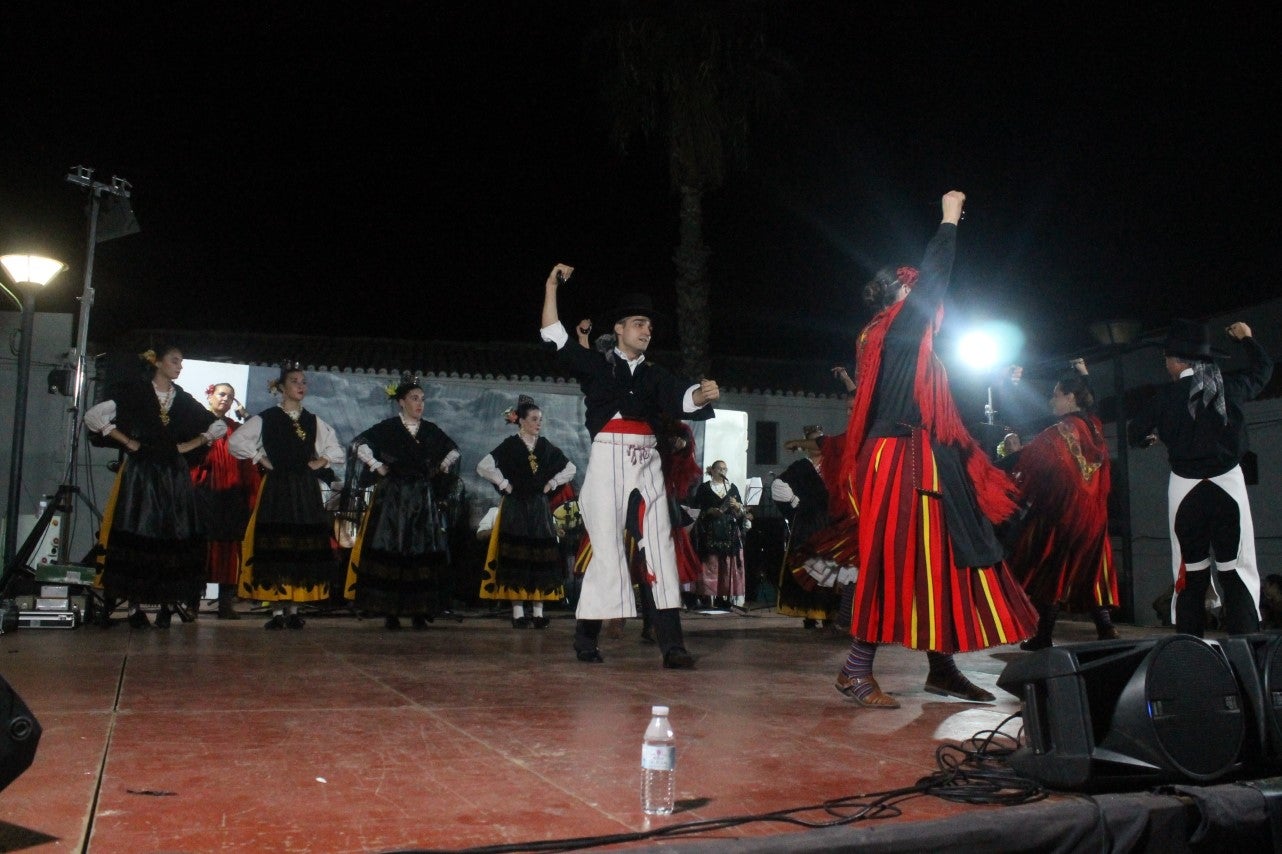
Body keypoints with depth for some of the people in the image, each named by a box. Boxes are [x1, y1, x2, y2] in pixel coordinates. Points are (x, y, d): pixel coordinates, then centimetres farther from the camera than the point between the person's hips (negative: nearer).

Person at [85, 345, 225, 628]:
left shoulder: (184, 400, 11)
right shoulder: (134, 392, 1)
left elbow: (219, 427, 18)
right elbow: (93, 416, -3)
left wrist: (189, 446, 6)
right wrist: (127, 442, -6)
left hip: (174, 476, 3)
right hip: (140, 474, -3)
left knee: (175, 539, -1)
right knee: (136, 538, -5)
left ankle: (169, 602, 6)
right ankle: (134, 605, 0)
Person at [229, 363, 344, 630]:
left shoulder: (314, 421, 13)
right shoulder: (266, 418, 2)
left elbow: (336, 450, 21)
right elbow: (235, 441, -3)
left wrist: (320, 462, 6)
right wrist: (261, 459, -6)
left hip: (306, 491, 3)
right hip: (276, 489, -3)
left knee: (303, 548, 0)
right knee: (275, 547, -5)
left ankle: (293, 609, 6)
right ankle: (277, 610, -1)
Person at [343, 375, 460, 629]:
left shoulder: (431, 430, 10)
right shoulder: (387, 427, -2)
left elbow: (453, 450, 24)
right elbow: (359, 443, -4)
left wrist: (441, 468, 13)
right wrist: (377, 467, -5)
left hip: (424, 500, 4)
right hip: (393, 499, -3)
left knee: (423, 555, 1)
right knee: (391, 554, -5)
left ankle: (419, 611, 6)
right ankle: (390, 612, -1)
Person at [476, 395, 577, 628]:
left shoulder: (546, 447, 8)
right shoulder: (510, 445, -4)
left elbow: (570, 469, 18)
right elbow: (483, 466, -12)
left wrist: (552, 483, 6)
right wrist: (504, 484, -10)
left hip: (540, 508, 4)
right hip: (516, 508, -4)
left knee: (542, 558, 2)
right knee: (517, 558, -4)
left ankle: (538, 612, 7)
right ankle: (518, 613, -2)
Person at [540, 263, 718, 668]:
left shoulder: (654, 375, 18)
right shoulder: (596, 364, 11)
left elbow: (679, 398, 1)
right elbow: (554, 336, 7)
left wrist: (701, 395, -21)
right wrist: (551, 286, 3)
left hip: (648, 464, 4)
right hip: (608, 459, -3)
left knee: (658, 549, -3)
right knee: (606, 548, -6)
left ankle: (671, 644, -5)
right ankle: (586, 639, 7)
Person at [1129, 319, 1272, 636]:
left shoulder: (1168, 396, -4)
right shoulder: (1230, 385, 1)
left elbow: (1137, 433, 4)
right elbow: (1263, 368, 20)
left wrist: (1151, 437, 27)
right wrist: (1247, 338, 36)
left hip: (1185, 488, -1)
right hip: (1228, 483, 1)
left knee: (1191, 572, 5)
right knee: (1236, 569, 0)